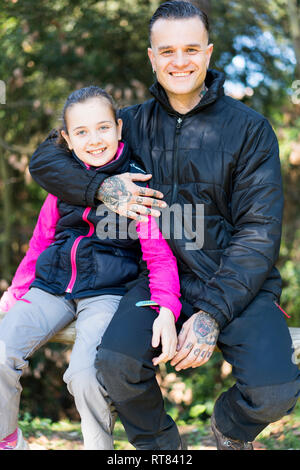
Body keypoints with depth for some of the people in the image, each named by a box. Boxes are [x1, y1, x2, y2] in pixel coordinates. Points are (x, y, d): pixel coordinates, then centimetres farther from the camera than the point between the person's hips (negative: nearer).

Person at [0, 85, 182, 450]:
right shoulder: (65, 180, 9)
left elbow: (159, 255, -7)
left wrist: (167, 310, -23)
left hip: (106, 292, -4)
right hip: (51, 286, 4)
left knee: (86, 376, -28)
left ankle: (100, 446, 2)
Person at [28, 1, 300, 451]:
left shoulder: (250, 128, -2)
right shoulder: (133, 123, 7)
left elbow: (259, 232, -7)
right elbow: (44, 160, 9)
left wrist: (212, 313, -19)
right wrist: (101, 186, -13)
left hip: (240, 283, -1)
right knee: (116, 363, -28)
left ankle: (230, 427, 13)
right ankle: (160, 445, 6)